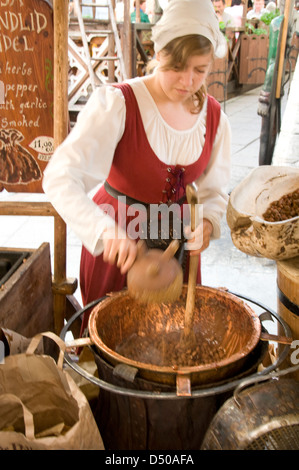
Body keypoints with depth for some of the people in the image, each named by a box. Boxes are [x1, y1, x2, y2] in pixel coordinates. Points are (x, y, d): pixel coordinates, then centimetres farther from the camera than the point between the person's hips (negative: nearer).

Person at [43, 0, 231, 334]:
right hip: (114, 241, -4)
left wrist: (207, 221, -16)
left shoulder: (213, 116, -4)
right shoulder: (117, 103, -21)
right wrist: (105, 230, -47)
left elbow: (213, 190, 7)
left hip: (177, 240, 4)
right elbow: (60, 177, -31)